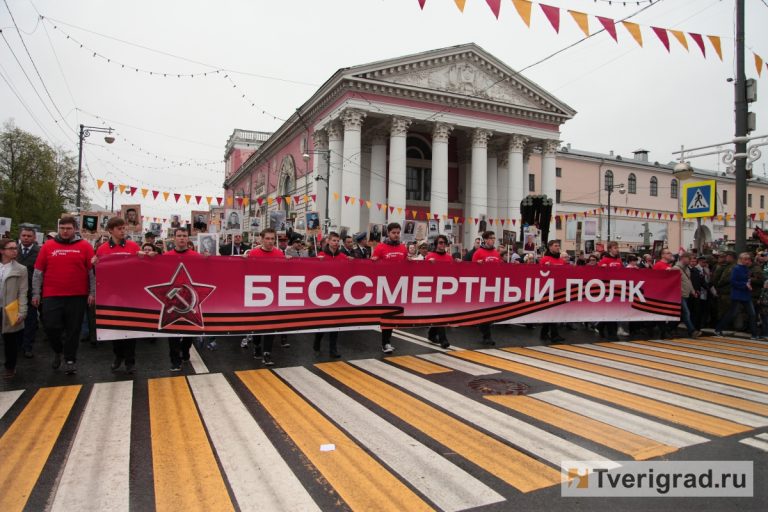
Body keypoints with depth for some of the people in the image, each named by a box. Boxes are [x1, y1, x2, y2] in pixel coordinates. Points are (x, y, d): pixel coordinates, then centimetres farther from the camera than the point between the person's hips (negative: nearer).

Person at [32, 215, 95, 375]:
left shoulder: (85, 246, 0)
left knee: (73, 330, 5)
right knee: (50, 326, 2)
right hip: (51, 296, 1)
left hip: (77, 296, -1)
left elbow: (93, 271, 0)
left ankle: (70, 360, 17)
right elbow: (38, 272, 7)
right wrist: (36, 293, 3)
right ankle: (58, 351, 29)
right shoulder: (48, 246, 5)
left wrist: (92, 293, -4)